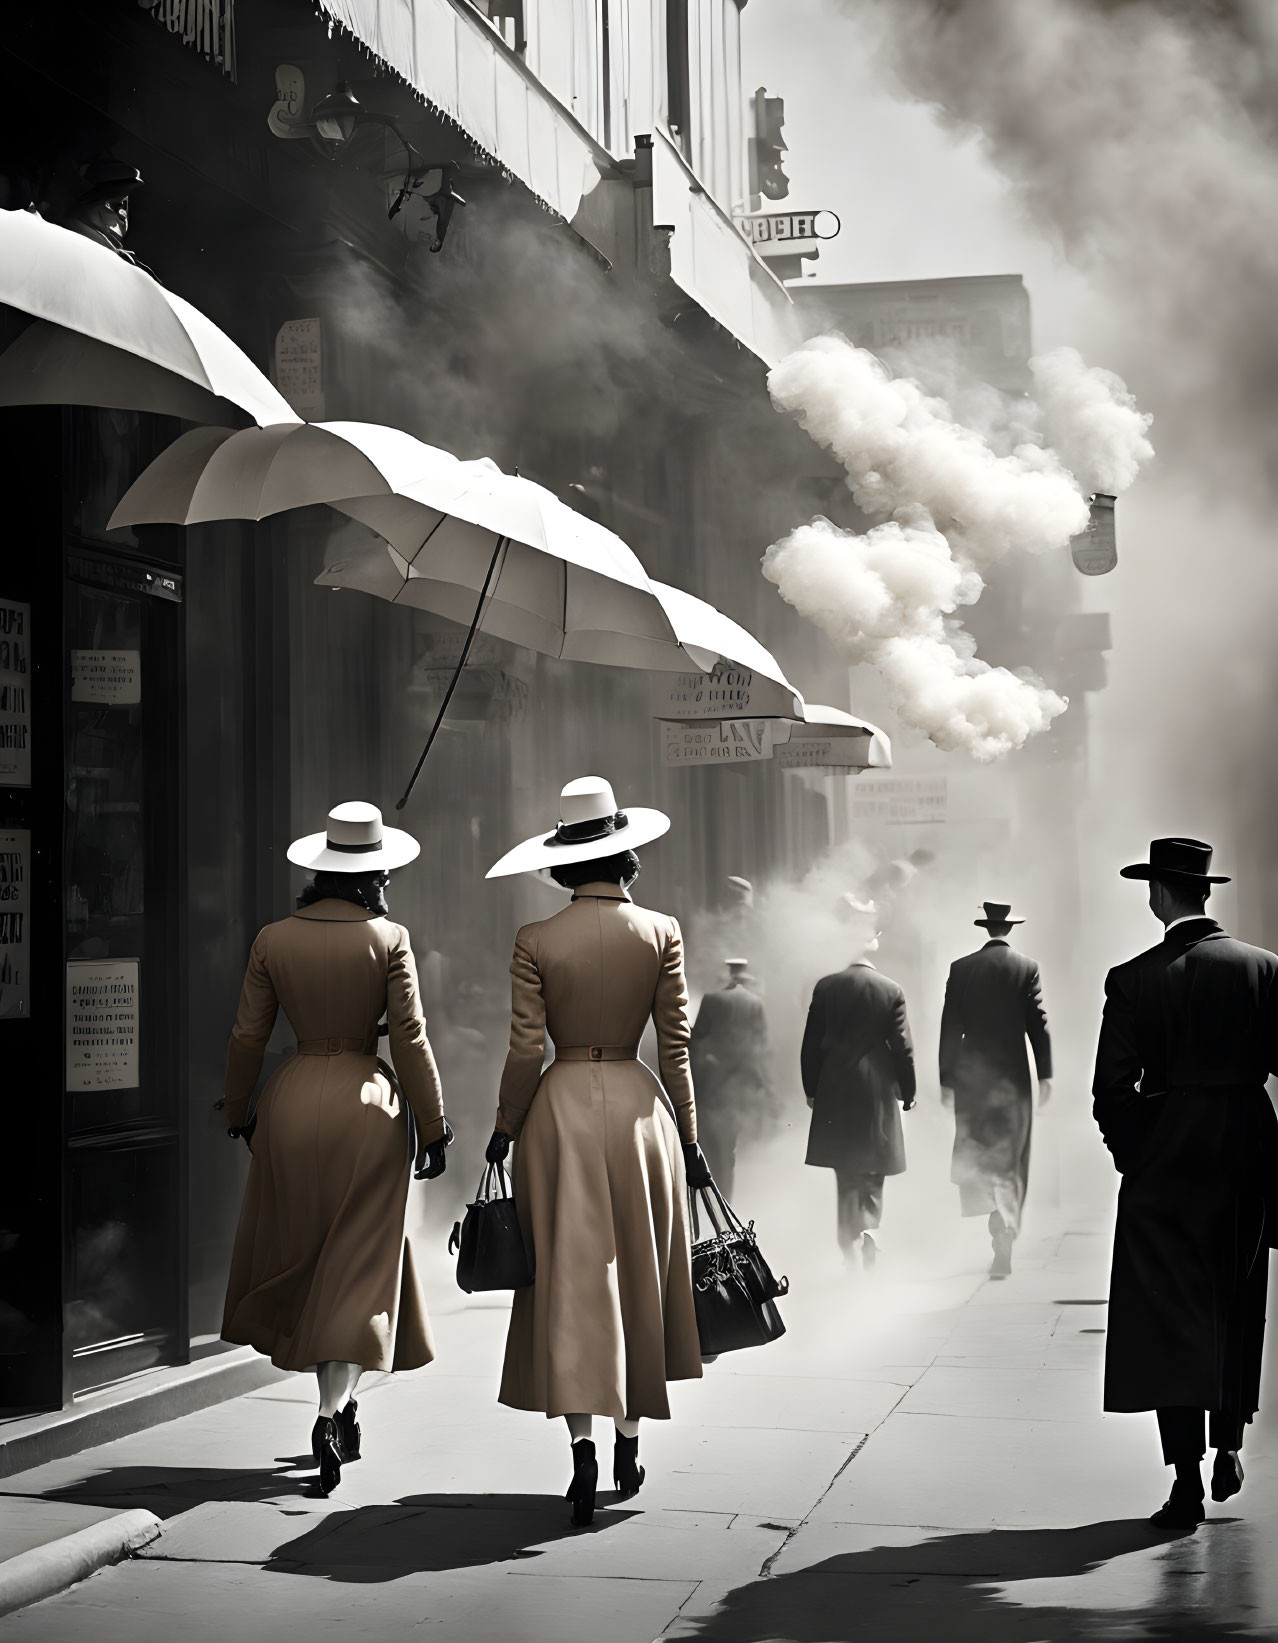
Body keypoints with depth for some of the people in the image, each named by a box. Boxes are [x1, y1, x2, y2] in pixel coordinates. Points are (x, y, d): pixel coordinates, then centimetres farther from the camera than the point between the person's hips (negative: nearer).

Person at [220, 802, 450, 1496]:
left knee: (298, 1257, 17)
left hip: (292, 1101, 2)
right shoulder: (388, 939, -7)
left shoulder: (273, 940, 0)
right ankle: (333, 1410, -11)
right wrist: (432, 1127, 1)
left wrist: (237, 1113, 18)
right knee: (358, 1264, 3)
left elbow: (247, 1036, 3)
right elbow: (410, 1039, -7)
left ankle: (340, 1406, 23)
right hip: (367, 1103, -2)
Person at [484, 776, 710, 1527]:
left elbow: (526, 1051, -6)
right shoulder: (661, 933, -2)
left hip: (562, 1106, -1)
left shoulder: (537, 942, -5)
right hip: (639, 1106, 1)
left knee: (572, 1281, 1)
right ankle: (630, 1442, 21)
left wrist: (505, 1128, 7)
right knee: (640, 1278, 14)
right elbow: (676, 1044, 0)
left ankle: (583, 1444, -10)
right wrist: (689, 1137, 7)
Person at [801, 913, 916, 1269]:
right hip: (878, 1094, -1)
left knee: (846, 1177, 6)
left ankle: (851, 1245, 1)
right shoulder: (891, 991, -5)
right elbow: (902, 1047, -3)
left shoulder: (825, 988, -3)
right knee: (872, 1176, 13)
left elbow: (811, 1045, 1)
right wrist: (907, 1093, 8)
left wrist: (811, 1090, 10)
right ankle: (868, 1232, -1)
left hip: (835, 1093, 1)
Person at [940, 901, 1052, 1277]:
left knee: (973, 1150, 20)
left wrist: (946, 1079, 4)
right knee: (1008, 1161, 3)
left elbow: (950, 1027, 0)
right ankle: (1003, 1249, -2)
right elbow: (1038, 1023, -6)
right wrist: (1045, 1075, -3)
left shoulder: (961, 968, 0)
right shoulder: (1026, 968, -3)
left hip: (970, 1075, 1)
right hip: (1013, 1075, -1)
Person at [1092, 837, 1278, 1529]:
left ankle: (1187, 1482, -1)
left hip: (1164, 1161, -3)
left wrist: (1131, 1156, 6)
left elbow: (1111, 1090, -8)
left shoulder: (1132, 980, -9)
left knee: (1169, 1317, 2)